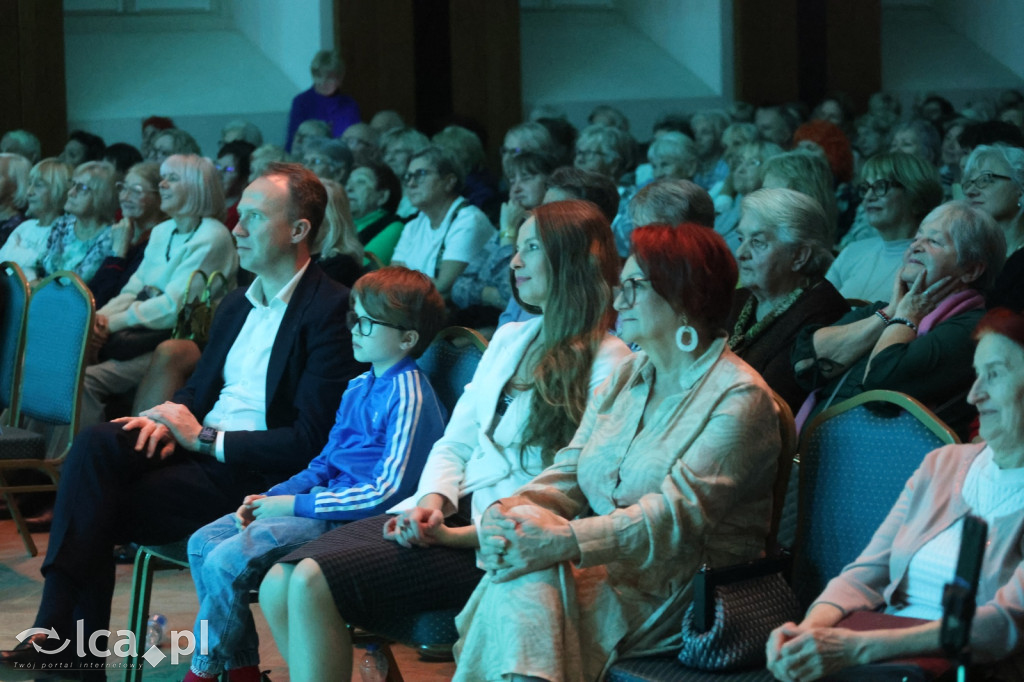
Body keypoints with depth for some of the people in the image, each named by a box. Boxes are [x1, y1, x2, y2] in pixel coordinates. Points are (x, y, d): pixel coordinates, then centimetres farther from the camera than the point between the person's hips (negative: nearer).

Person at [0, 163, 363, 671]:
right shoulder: (237, 305, 19)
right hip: (200, 446, 8)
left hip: (256, 474, -8)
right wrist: (172, 417, -1)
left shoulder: (332, 310, -10)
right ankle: (57, 631, -28)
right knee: (94, 445, -22)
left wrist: (204, 439, -14)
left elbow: (309, 442, -15)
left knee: (100, 509, -23)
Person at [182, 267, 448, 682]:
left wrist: (295, 505, -17)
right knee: (204, 543, 3)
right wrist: (269, 498, 4)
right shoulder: (359, 388, 13)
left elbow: (388, 492, -21)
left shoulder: (408, 396, -16)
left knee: (227, 560, -22)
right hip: (327, 499, 10)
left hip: (357, 519, -10)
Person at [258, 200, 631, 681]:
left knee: (313, 582, -24)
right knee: (277, 585, -11)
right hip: (454, 511, 8)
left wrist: (459, 535, -20)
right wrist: (433, 502, -4)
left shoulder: (607, 362, -6)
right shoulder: (509, 340, 20)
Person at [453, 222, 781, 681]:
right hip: (605, 570, 7)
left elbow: (680, 513, -20)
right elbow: (567, 475, 12)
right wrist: (508, 509, -11)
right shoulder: (625, 378, 18)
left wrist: (563, 541, -29)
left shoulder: (739, 398, -8)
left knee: (525, 582, -28)